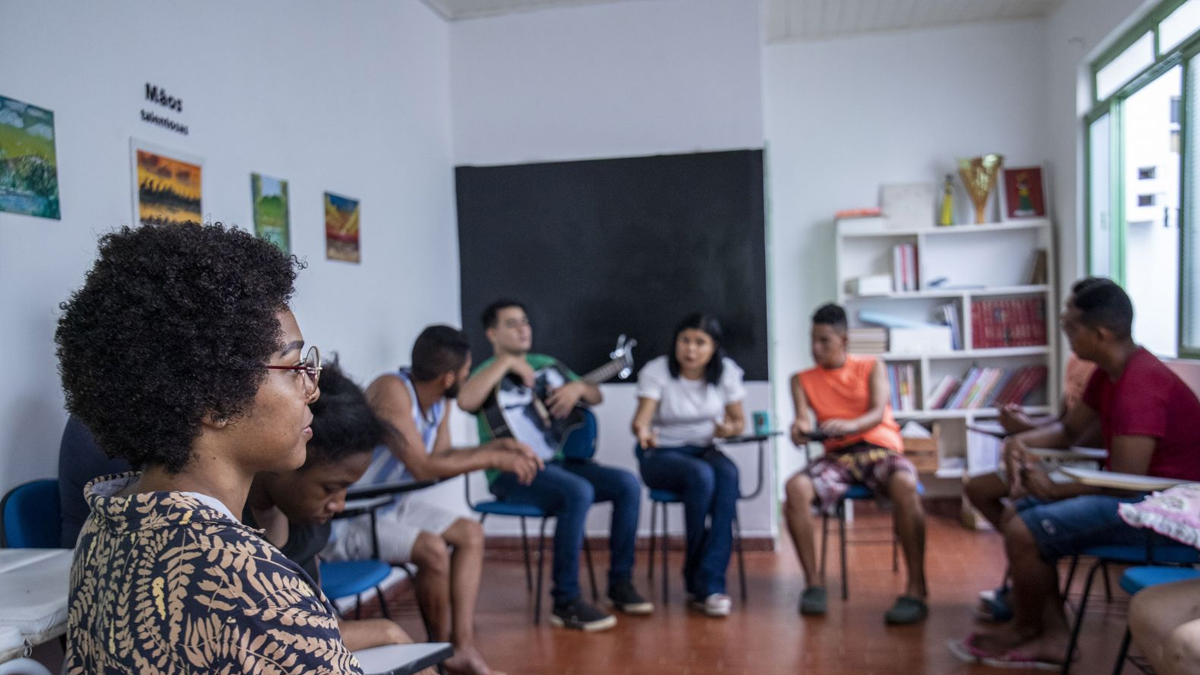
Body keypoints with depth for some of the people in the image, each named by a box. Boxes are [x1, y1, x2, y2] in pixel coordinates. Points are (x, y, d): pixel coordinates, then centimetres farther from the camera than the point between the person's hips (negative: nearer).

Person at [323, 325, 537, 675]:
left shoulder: (439, 401, 0)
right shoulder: (392, 390, -26)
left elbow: (441, 458, 8)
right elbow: (422, 468, -30)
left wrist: (498, 446, -3)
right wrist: (491, 459, -22)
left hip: (390, 505, 9)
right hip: (344, 517, -9)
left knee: (470, 533, 0)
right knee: (433, 549, -26)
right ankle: (441, 646, 0)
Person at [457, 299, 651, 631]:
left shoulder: (547, 365, 17)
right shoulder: (489, 373, -1)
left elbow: (596, 396, 21)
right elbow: (465, 401, -27)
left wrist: (578, 386, -2)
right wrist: (505, 362, -21)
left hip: (555, 462, 7)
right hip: (512, 471, -6)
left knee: (628, 484, -11)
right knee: (578, 493, -33)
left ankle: (620, 583, 0)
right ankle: (566, 602, -23)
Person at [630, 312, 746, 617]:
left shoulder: (726, 371, -1)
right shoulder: (656, 371, -11)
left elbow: (738, 419, 6)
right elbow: (642, 417, -23)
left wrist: (730, 428, -18)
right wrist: (642, 430, -47)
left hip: (704, 451, 3)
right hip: (660, 455, -3)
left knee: (728, 474, -33)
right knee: (701, 476, -36)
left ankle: (708, 582, -31)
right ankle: (697, 576, -18)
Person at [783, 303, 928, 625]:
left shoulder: (871, 367, 11)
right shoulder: (803, 379, 16)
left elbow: (878, 413, -5)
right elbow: (803, 419, 0)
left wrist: (851, 425, -29)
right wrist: (800, 428, -27)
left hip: (880, 448, -1)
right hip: (838, 455, 2)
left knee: (905, 484, -37)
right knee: (795, 487, -31)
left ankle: (916, 590, -31)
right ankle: (813, 583, -20)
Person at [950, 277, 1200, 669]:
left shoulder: (1140, 387, -25)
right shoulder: (1109, 373, 7)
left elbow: (1123, 481, -26)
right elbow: (1070, 430, 18)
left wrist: (1055, 490, -12)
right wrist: (1020, 441, -2)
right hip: (1132, 493, 11)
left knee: (1024, 531, -19)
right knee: (1015, 514, 6)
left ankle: (1025, 629, 8)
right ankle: (1053, 637, 4)